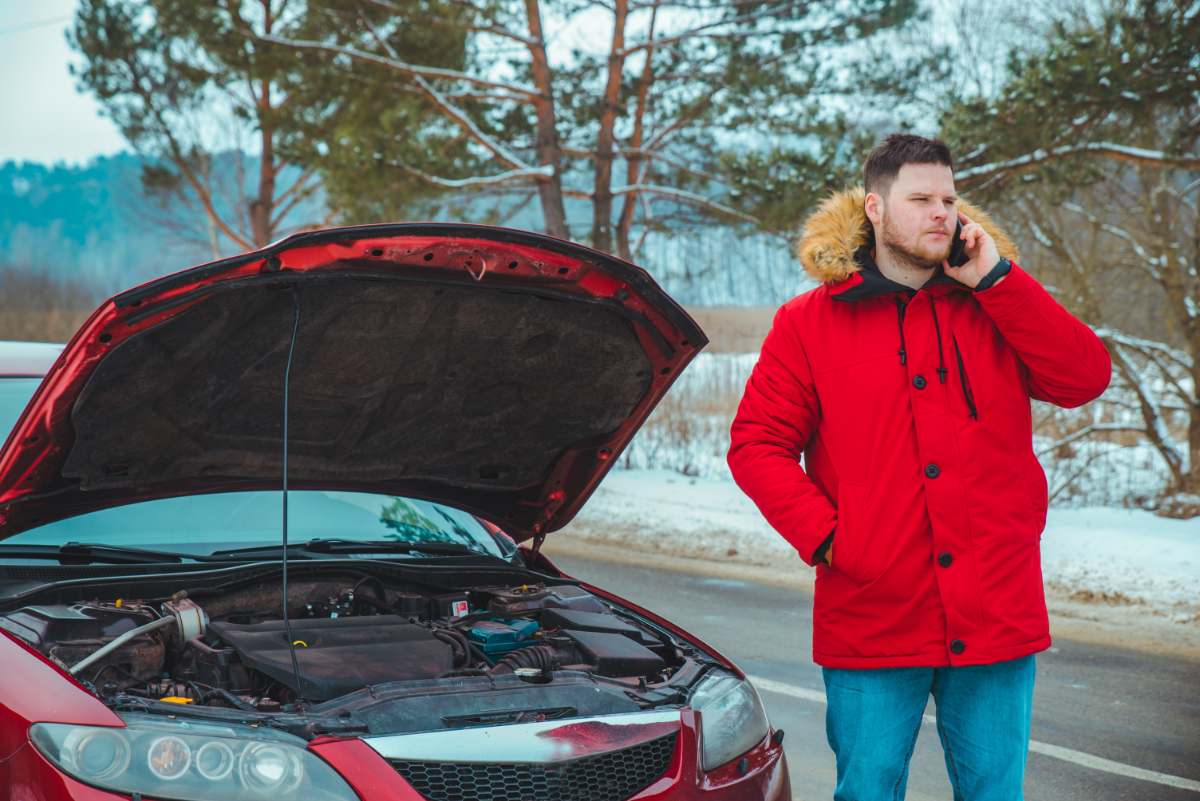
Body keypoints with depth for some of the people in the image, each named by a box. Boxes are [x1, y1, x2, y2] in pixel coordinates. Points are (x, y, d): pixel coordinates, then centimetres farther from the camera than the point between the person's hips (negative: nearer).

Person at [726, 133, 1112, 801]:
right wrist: (825, 537, -11)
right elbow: (757, 445, 1)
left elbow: (1086, 377, -5)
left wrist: (995, 277, -8)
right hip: (871, 616, -2)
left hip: (997, 616, 2)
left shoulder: (994, 308, 10)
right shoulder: (810, 323, 4)